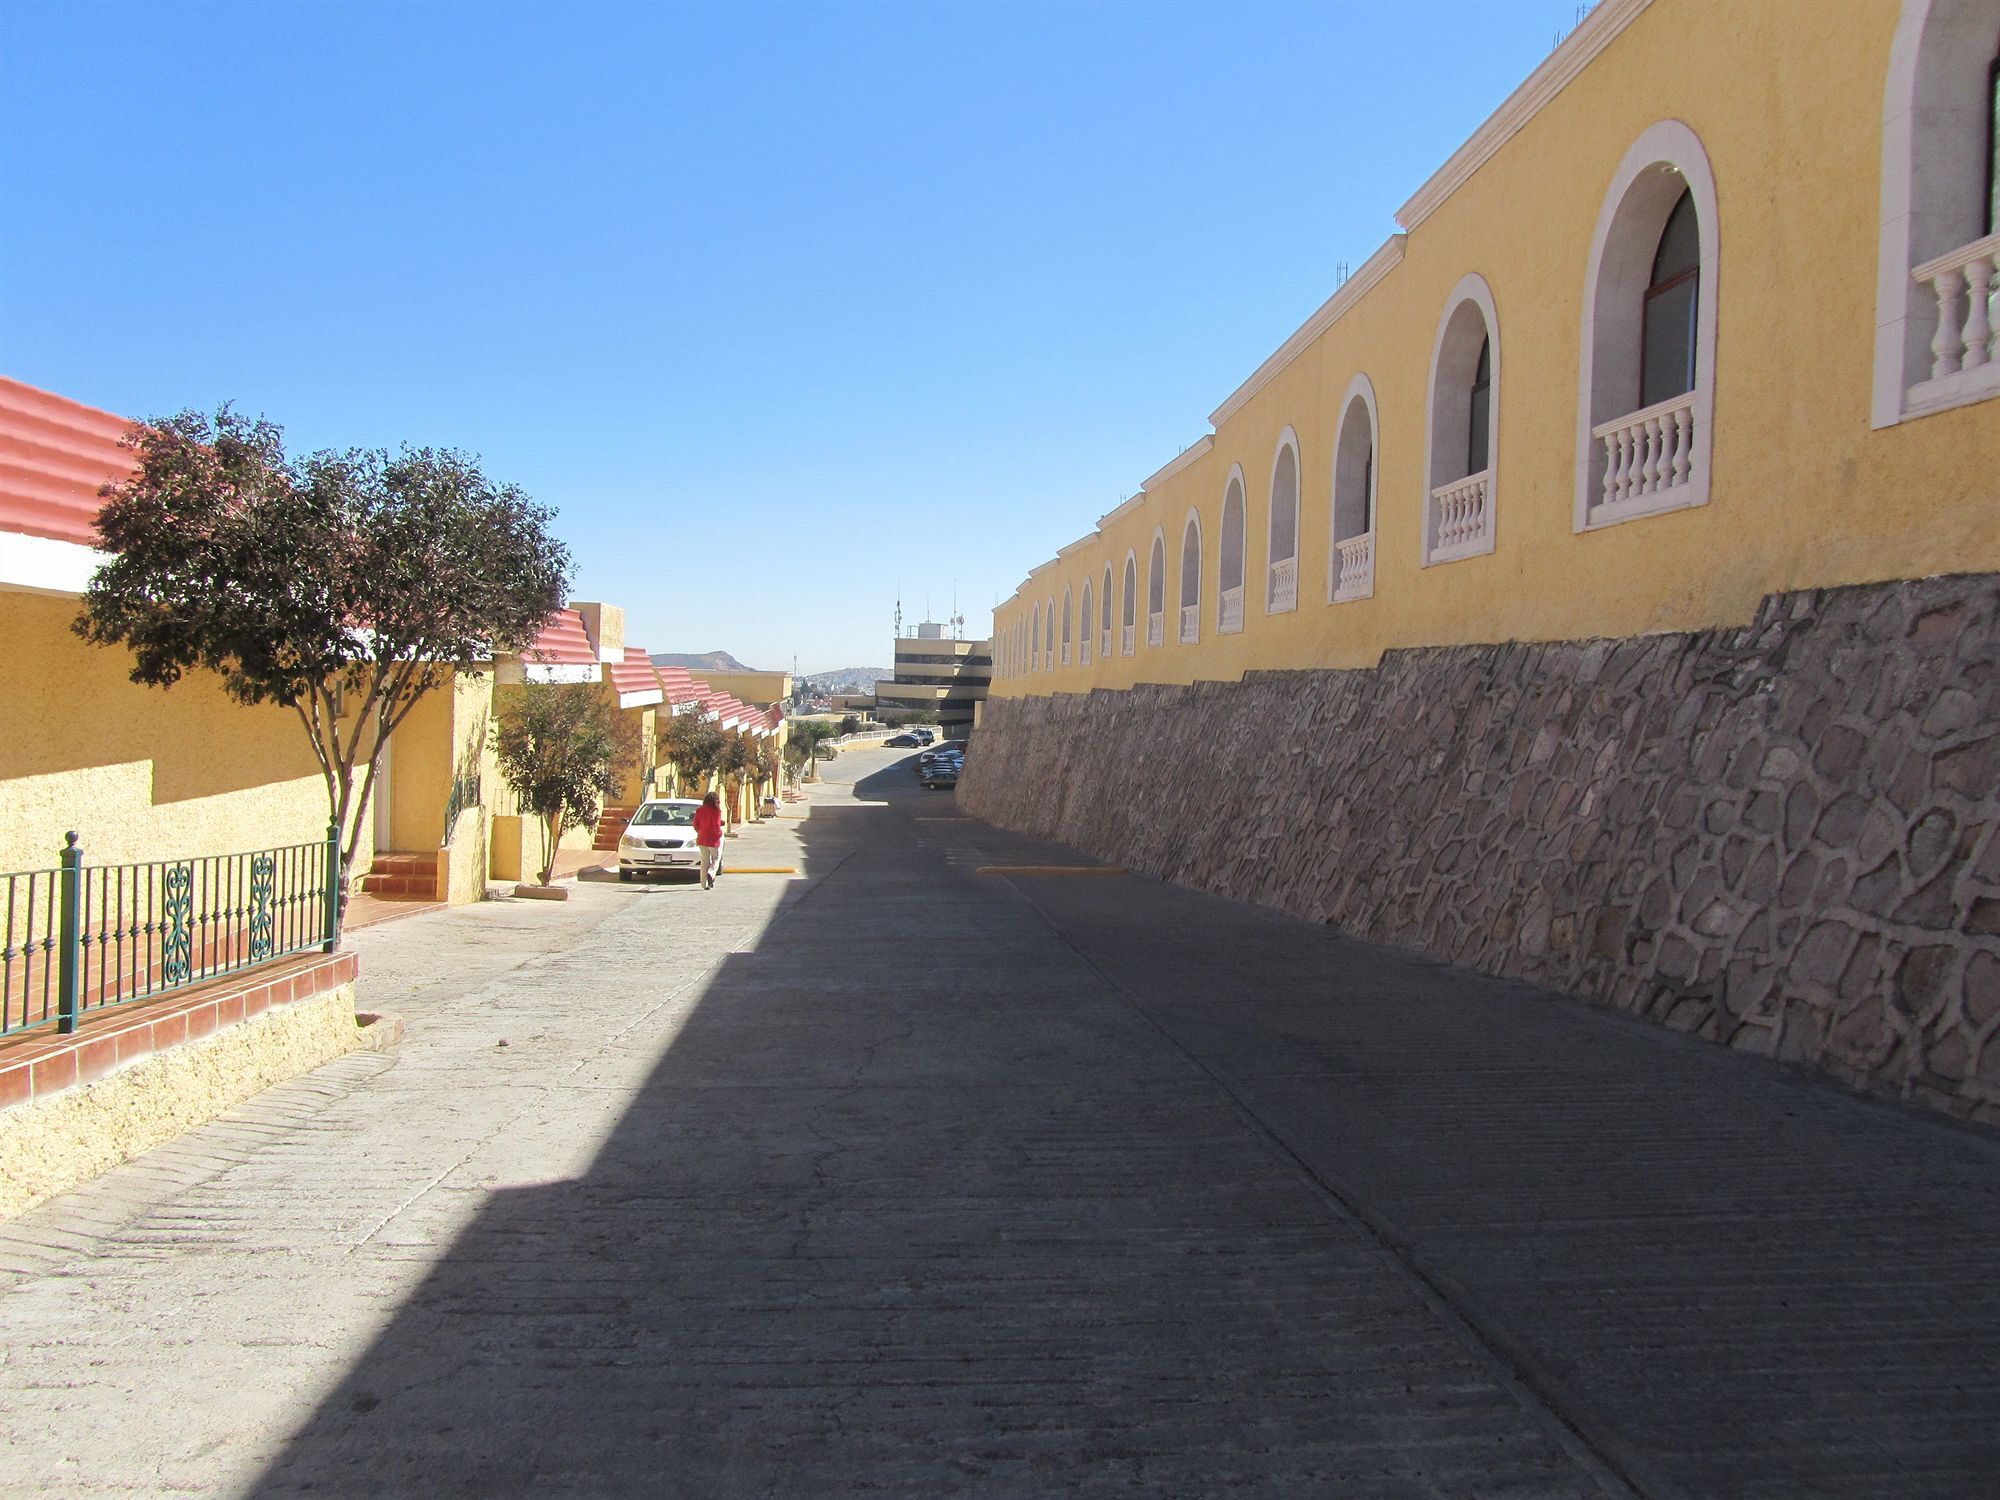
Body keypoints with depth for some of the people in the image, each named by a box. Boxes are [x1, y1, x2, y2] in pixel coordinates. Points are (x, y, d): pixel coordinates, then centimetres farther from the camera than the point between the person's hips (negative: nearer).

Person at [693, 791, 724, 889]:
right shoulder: (716, 811, -14)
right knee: (716, 859, 10)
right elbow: (716, 826, -17)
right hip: (713, 840, -5)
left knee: (704, 861, 11)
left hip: (702, 839, 5)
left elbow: (695, 825, 5)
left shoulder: (699, 810, 3)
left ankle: (704, 884, 9)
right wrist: (719, 834, 0)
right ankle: (710, 874, -17)